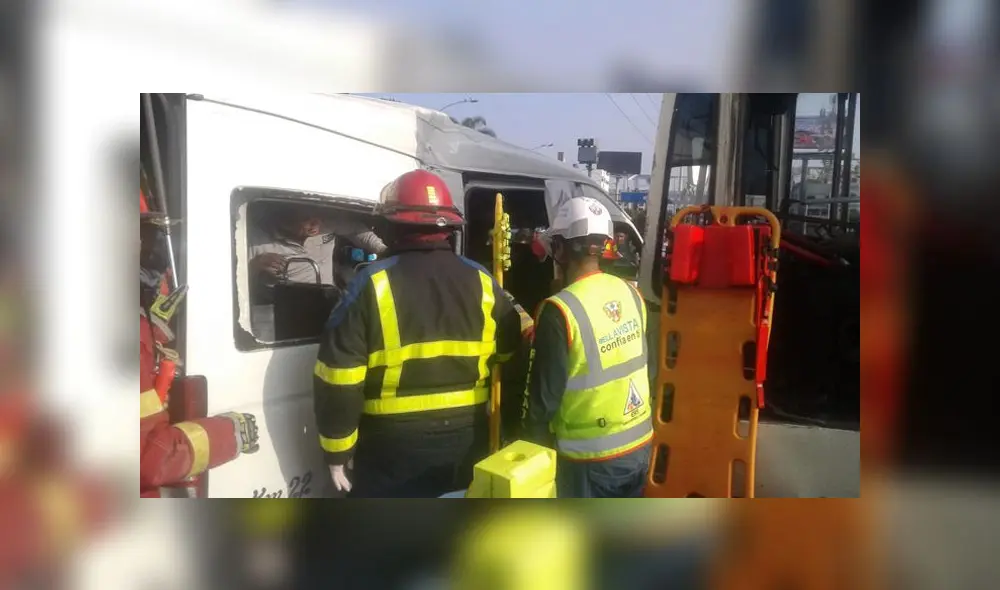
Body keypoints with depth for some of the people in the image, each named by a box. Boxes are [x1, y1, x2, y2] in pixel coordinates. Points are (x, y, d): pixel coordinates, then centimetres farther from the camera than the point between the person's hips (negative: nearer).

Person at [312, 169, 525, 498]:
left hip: (393, 447, -4)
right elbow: (510, 353, 10)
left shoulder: (372, 284, -13)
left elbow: (339, 378, -14)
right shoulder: (480, 282, -1)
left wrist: (338, 450, -4)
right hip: (466, 442, 4)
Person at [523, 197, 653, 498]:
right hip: (639, 443, 6)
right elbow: (638, 363, 9)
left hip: (590, 455, -6)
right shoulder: (631, 293, -1)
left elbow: (545, 393, -16)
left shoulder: (560, 310, -21)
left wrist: (534, 445, 0)